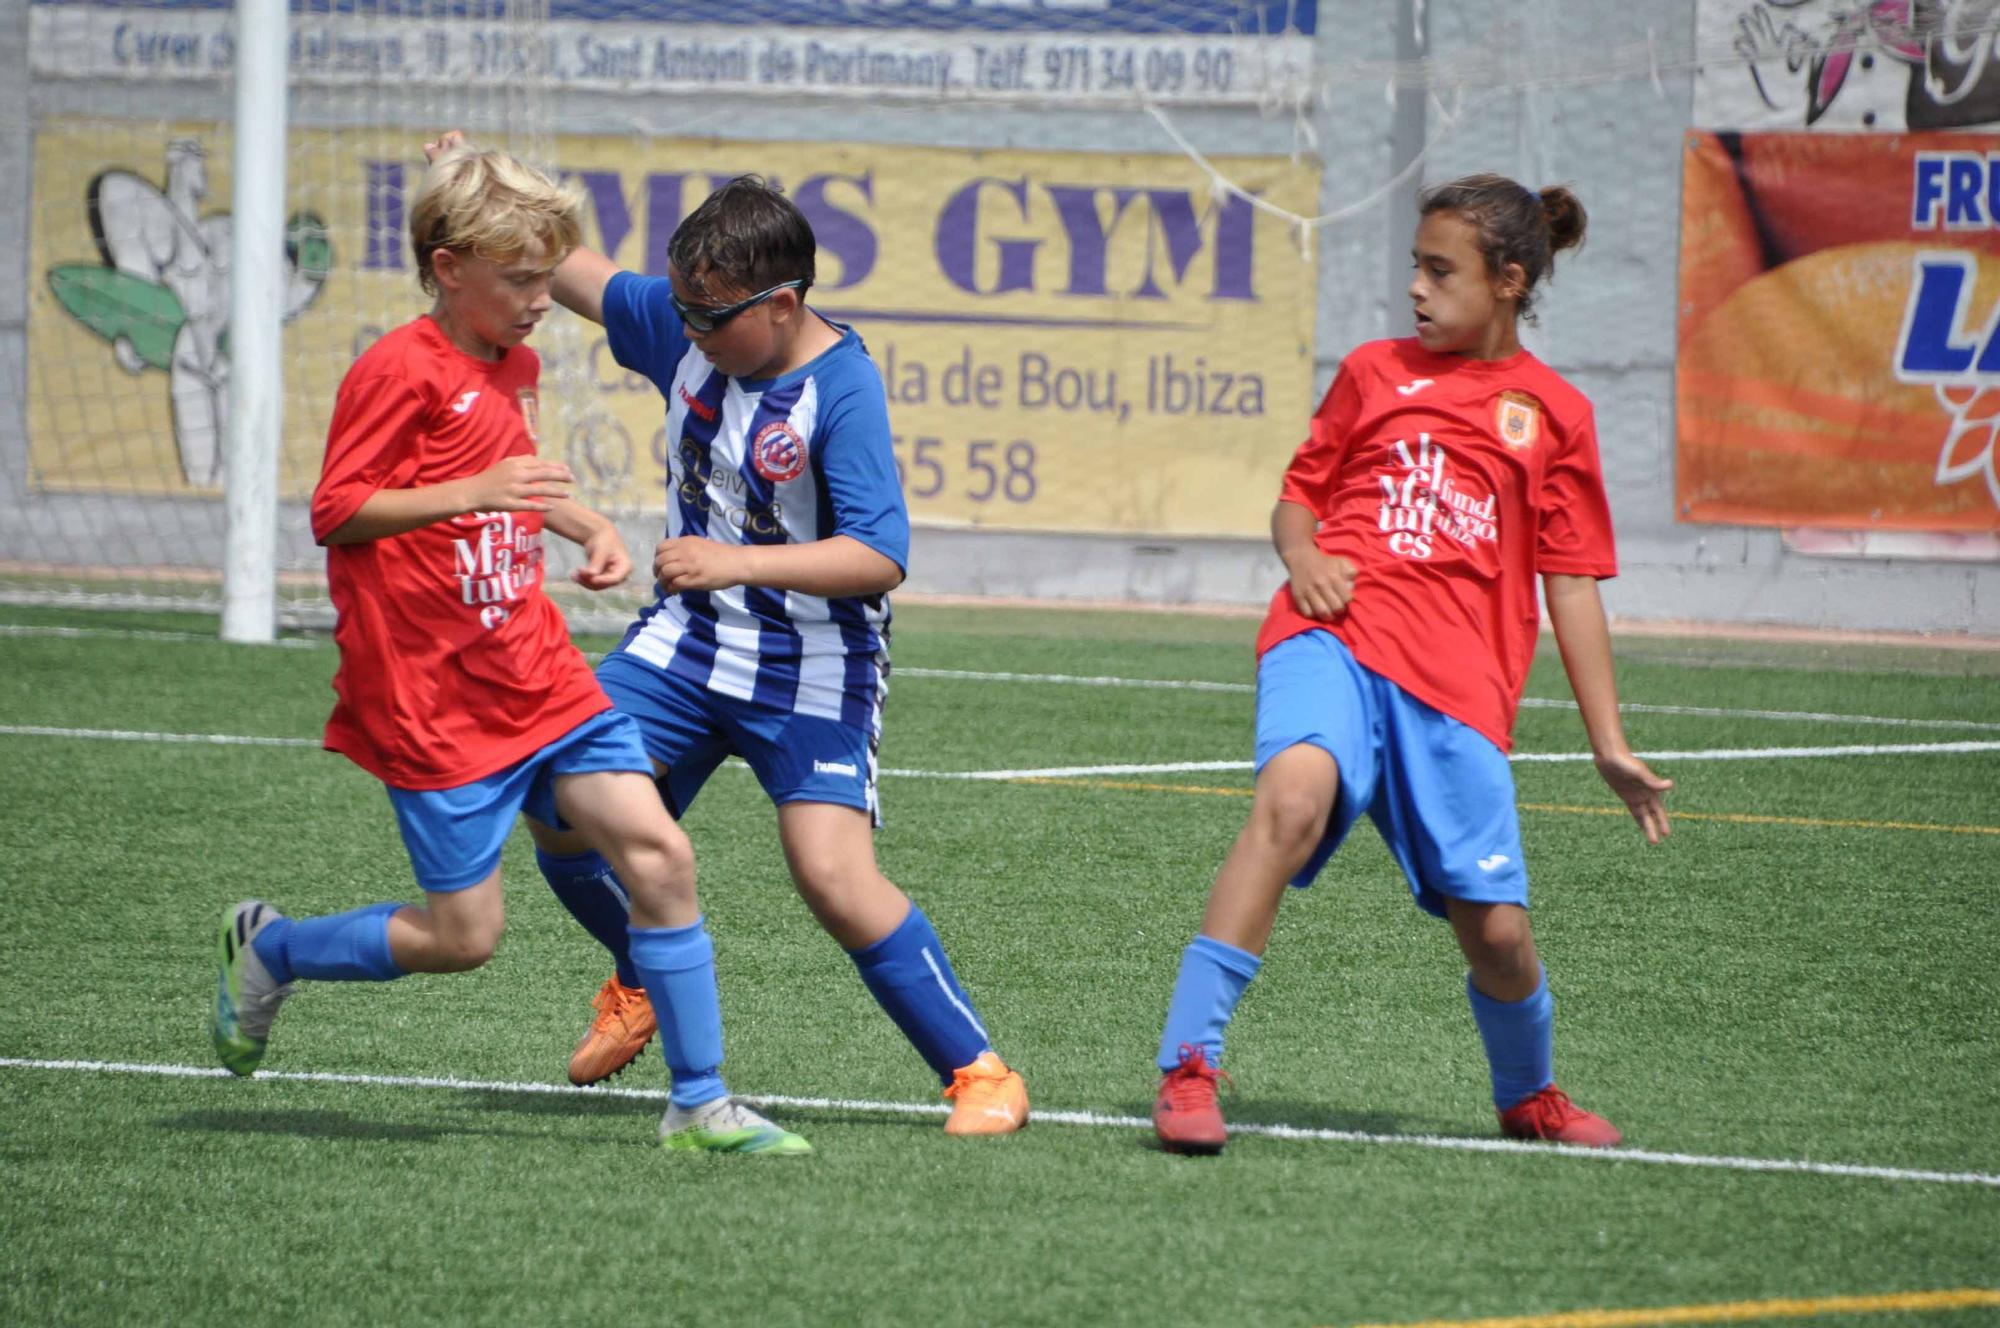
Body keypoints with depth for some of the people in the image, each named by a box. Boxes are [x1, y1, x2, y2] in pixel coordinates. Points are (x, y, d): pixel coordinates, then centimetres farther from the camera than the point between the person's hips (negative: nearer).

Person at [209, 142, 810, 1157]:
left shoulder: (513, 365, 13)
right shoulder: (399, 371, -13)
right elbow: (334, 512, -17)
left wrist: (587, 528, 15)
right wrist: (477, 491, -25)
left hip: (540, 681, 8)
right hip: (435, 707, -7)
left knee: (657, 852, -6)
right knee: (463, 935, -6)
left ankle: (698, 1103, 1)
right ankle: (268, 951, 20)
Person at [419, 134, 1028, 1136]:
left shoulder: (842, 389, -23)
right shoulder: (682, 325, -4)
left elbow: (879, 557, -29)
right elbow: (576, 276, 15)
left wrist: (738, 563, -35)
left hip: (811, 674, -6)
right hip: (686, 639, 6)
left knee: (834, 875, -20)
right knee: (560, 809, -6)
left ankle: (978, 1072, -9)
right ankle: (644, 980, 24)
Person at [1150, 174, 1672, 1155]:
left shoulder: (1553, 413, 14)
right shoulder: (1375, 372, 17)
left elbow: (1572, 585, 14)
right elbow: (1298, 495, 24)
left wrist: (1609, 745, 10)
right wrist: (1303, 557, -1)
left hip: (1459, 682, 1)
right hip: (1336, 637, -1)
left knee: (1494, 928, -2)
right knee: (1294, 797, -32)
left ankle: (1529, 1098, 32)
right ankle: (1187, 1069, -34)